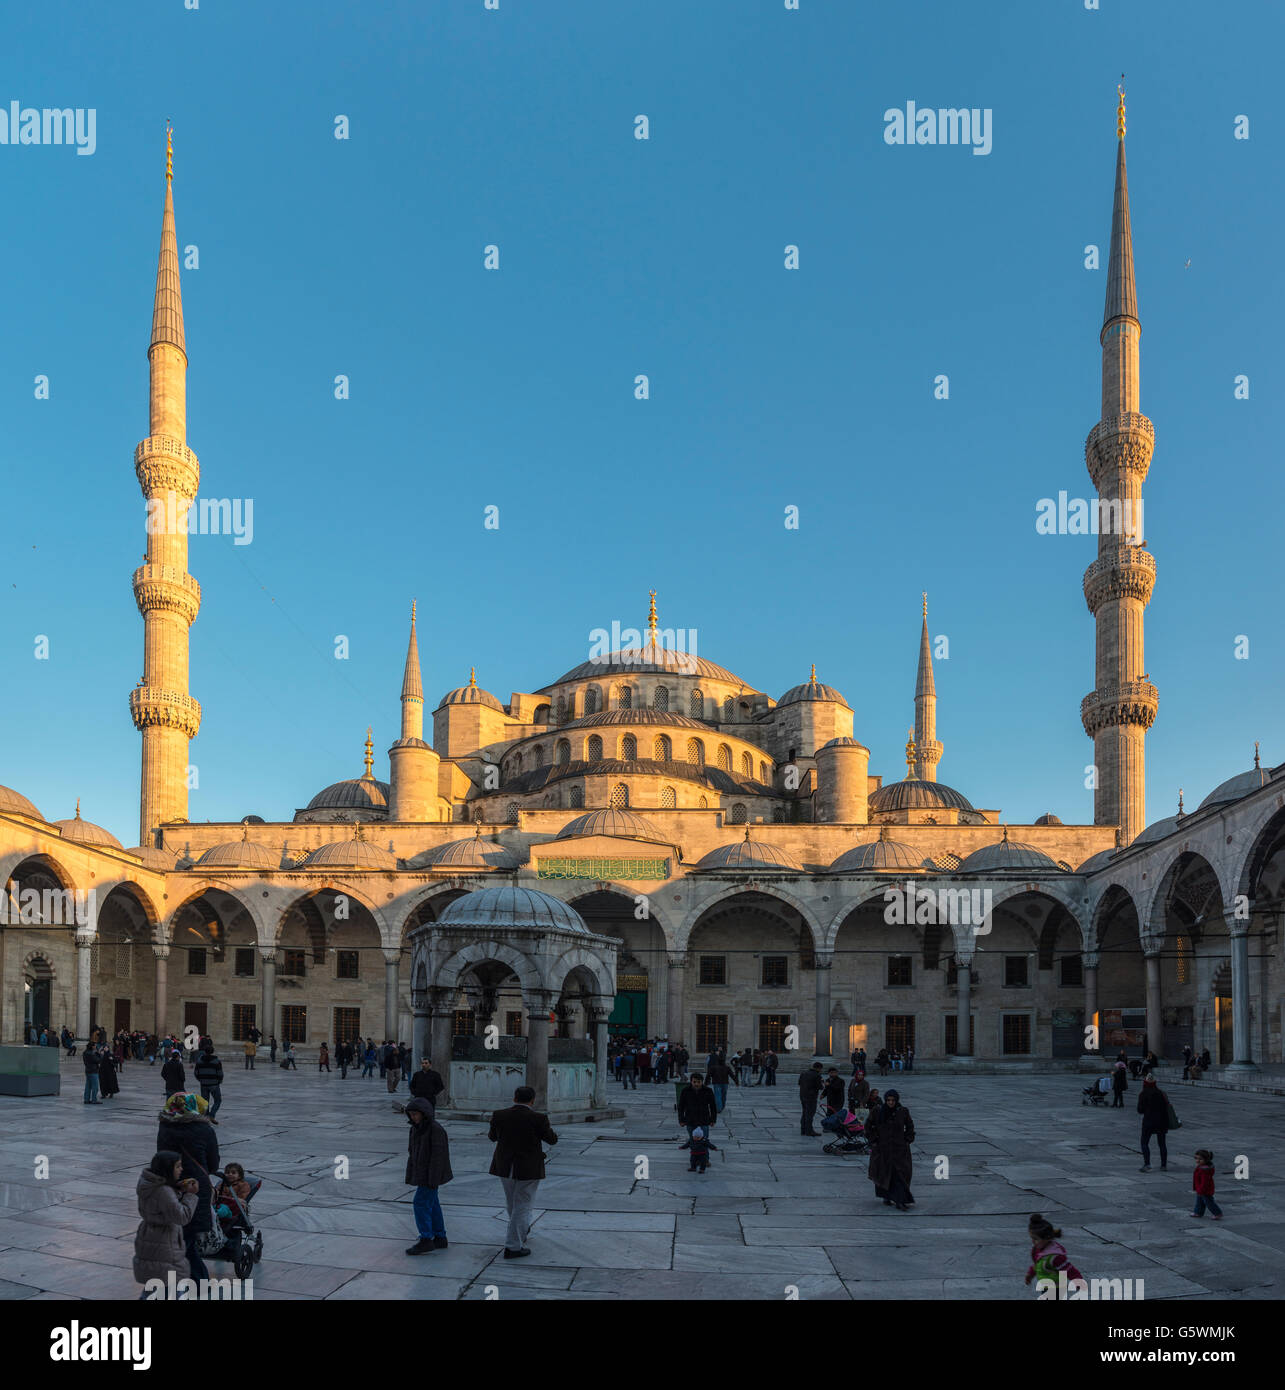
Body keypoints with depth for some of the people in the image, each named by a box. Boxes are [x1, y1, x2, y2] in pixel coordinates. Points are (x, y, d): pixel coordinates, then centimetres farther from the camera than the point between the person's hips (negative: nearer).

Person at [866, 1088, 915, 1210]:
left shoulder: (903, 1112, -3)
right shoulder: (877, 1112, -5)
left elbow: (910, 1126, 12)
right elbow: (868, 1126, 6)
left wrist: (908, 1140, 4)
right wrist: (873, 1141, 1)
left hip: (899, 1148, 0)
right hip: (882, 1148, 0)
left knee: (900, 1174, -8)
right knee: (883, 1173, 8)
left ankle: (899, 1201, -9)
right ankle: (886, 1197, 27)